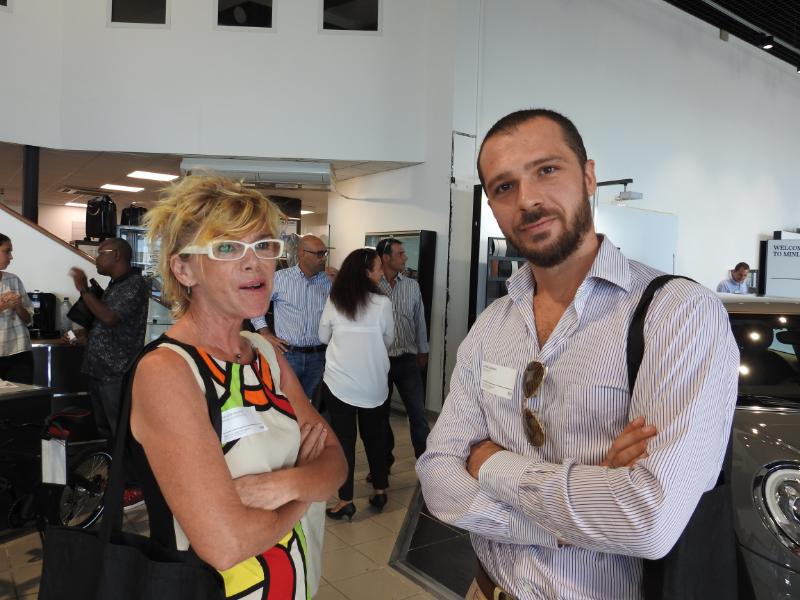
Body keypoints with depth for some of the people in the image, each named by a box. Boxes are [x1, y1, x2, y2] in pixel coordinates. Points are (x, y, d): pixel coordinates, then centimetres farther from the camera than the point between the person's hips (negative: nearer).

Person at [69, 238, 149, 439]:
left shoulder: (135, 284, -13)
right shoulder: (115, 284, 16)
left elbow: (110, 318, -21)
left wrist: (84, 290, -13)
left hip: (117, 373, -10)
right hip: (98, 369, 10)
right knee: (103, 430, 18)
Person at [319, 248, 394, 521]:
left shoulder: (334, 301, -5)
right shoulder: (382, 303, -9)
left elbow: (323, 337, 7)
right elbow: (388, 340, 4)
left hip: (339, 382, 0)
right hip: (373, 382, 0)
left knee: (344, 438, 7)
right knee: (374, 435, 17)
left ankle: (346, 501, 12)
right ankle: (380, 490, 28)